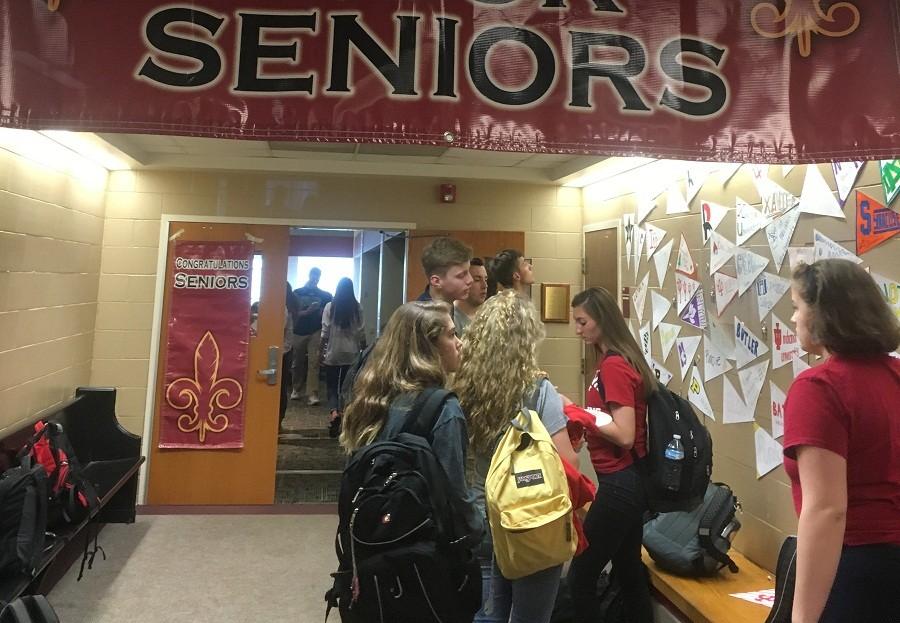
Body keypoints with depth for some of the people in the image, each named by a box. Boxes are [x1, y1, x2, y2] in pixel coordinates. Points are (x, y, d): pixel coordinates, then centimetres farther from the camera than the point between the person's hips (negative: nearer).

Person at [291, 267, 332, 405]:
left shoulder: (325, 295, 7)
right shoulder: (297, 293, 6)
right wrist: (306, 312, -16)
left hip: (316, 332, -1)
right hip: (299, 332, 1)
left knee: (313, 363, -8)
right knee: (298, 362, 10)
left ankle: (312, 394, -11)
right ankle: (297, 390, 26)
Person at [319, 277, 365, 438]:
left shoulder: (330, 307, -5)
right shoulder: (357, 308, -2)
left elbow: (325, 333, -6)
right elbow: (361, 333, -1)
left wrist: (321, 351, 3)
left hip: (333, 353, -1)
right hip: (351, 354, 1)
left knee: (332, 386, 6)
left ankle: (333, 412, -18)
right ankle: (342, 415, 16)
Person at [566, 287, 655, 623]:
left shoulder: (614, 366, -18)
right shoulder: (614, 361, 10)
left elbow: (625, 435, -22)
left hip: (619, 484, -10)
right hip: (626, 482, 10)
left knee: (581, 576, 1)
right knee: (629, 572, 19)